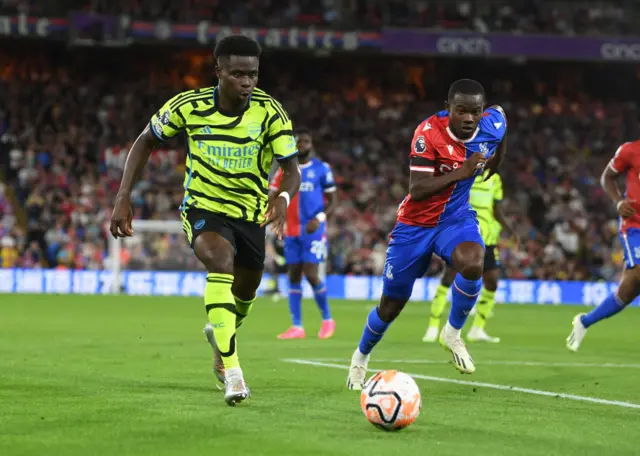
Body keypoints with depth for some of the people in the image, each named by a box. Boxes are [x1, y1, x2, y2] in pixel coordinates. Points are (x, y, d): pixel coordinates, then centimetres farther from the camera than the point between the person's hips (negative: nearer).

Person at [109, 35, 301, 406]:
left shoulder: (270, 112, -17)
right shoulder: (189, 106, -16)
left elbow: (292, 169, -21)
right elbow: (145, 142, -1)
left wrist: (283, 197, -45)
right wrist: (123, 197, -9)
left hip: (251, 212, 3)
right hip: (203, 208, -3)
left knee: (245, 292, 19)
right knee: (220, 259, -33)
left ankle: (219, 336, 58)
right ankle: (231, 369, -38)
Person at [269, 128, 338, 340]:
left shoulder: (322, 169, -1)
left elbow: (333, 200, 2)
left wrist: (320, 218, -15)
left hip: (313, 230, -4)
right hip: (291, 231, 4)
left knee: (310, 274, -11)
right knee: (294, 276, 2)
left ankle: (327, 319, 9)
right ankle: (297, 326, 5)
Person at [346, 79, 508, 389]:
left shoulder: (493, 125, -14)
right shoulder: (429, 132, -26)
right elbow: (417, 190, -31)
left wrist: (496, 160, 22)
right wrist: (461, 172, -39)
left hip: (456, 218, 2)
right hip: (416, 223, -2)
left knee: (473, 264, -33)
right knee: (392, 304, 9)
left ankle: (452, 334, -7)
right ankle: (361, 356, 39)